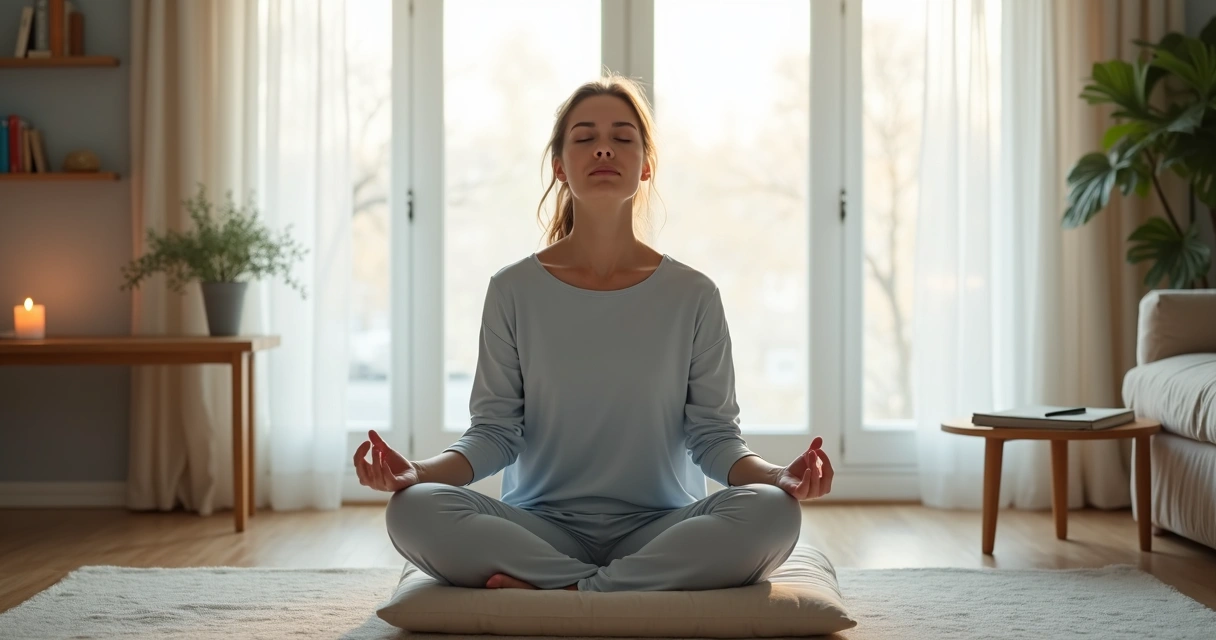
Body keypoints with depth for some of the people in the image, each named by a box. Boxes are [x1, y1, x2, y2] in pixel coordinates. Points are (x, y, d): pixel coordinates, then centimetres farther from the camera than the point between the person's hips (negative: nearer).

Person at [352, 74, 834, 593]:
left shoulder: (692, 296, 5)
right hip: (540, 528, 0)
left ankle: (565, 592, -24)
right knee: (414, 510, -29)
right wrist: (420, 471, -17)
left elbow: (713, 433, 3)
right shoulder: (514, 291, 6)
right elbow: (495, 431, 2)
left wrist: (777, 475, -17)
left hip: (660, 528, 0)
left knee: (771, 512, -31)